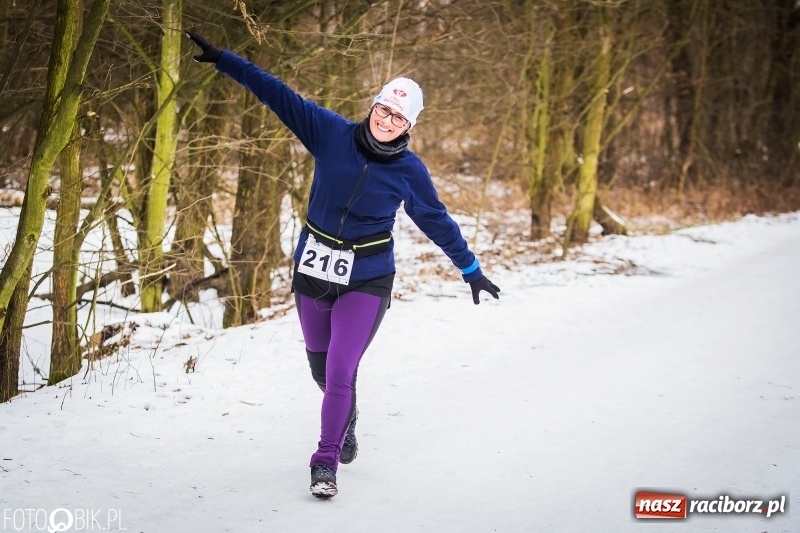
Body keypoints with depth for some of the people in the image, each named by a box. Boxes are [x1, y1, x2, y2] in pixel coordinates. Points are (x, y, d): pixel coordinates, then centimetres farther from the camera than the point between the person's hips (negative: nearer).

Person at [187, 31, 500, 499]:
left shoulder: (409, 171, -8)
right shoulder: (332, 133, -7)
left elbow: (438, 221, 4)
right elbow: (278, 95, -8)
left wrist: (471, 269, 10)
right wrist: (222, 59, -10)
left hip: (367, 283, -2)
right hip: (314, 274, 2)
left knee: (340, 372, -11)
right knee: (322, 368, 16)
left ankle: (326, 463, 5)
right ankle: (347, 417, 49)